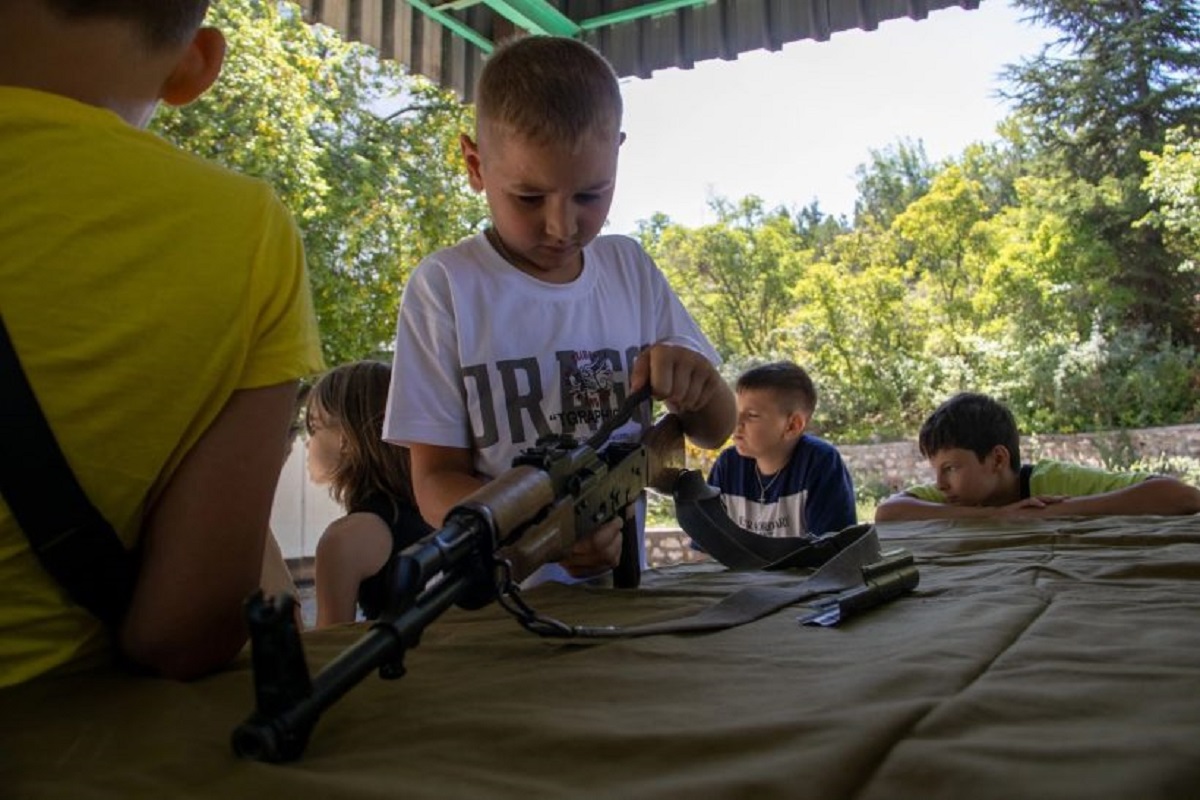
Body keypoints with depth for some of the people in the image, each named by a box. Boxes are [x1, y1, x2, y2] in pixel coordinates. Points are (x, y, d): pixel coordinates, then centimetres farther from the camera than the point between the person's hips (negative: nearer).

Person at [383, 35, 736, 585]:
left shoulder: (631, 267, 5)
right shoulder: (447, 285, -7)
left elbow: (715, 432, 11)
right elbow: (437, 479, -7)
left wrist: (693, 380, -12)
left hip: (620, 585, 3)